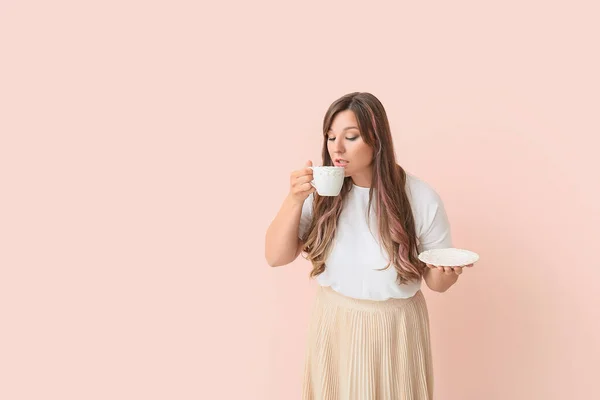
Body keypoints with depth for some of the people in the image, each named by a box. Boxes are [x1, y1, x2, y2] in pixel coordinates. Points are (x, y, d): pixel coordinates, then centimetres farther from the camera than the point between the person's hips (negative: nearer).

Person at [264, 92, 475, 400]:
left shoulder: (421, 199, -14)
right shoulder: (322, 193, -8)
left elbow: (435, 281, -4)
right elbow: (275, 257, -10)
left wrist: (448, 272, -27)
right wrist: (295, 200, -22)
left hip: (394, 330, -1)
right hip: (333, 326, 2)